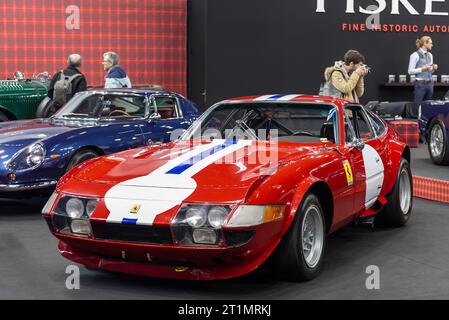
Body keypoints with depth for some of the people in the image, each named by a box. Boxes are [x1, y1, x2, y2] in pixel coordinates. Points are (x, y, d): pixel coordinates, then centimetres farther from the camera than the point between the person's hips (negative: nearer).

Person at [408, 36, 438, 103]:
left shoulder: (430, 55, 14)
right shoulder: (415, 55, -9)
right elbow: (410, 71, -11)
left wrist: (434, 68, -1)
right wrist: (422, 69, -22)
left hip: (430, 84, 7)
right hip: (420, 84, -7)